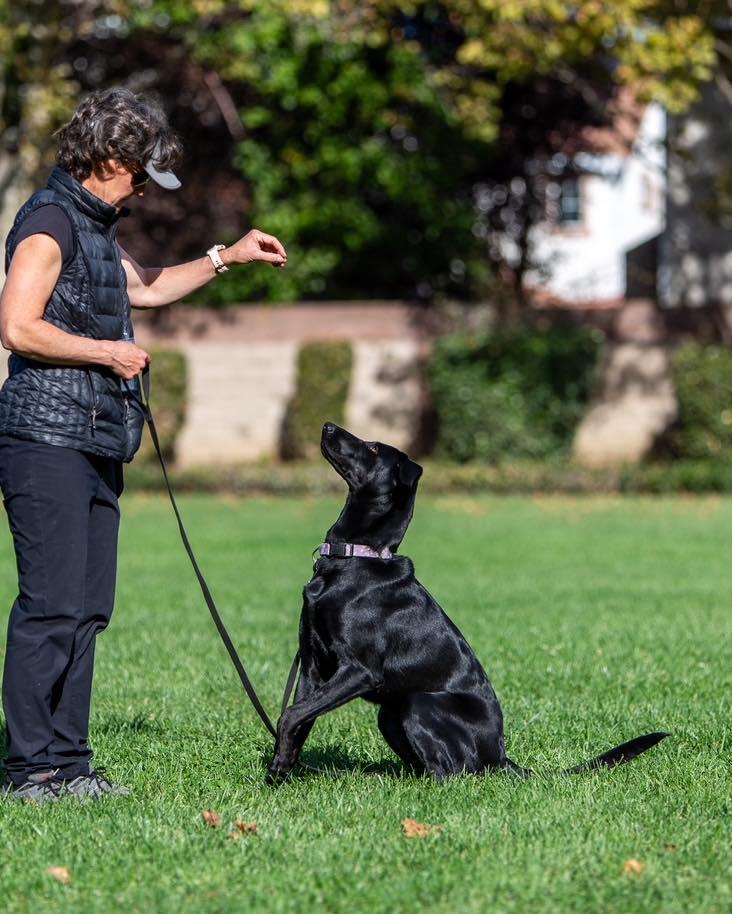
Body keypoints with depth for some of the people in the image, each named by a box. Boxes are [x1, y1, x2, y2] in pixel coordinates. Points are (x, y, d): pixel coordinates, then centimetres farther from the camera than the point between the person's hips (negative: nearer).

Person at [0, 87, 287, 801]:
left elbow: (143, 288, 39)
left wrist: (226, 257, 34)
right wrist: (106, 353, -10)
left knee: (87, 607, 7)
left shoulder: (94, 225, 22)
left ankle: (67, 762, 10)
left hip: (95, 443, 10)